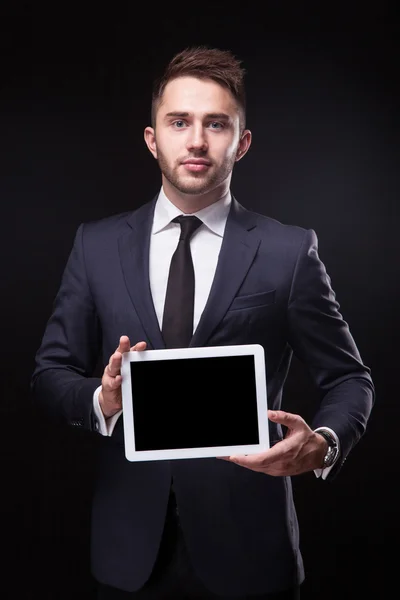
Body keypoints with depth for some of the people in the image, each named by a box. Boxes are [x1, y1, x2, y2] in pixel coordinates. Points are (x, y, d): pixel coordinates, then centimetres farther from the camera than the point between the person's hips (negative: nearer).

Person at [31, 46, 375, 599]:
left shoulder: (290, 251, -3)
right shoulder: (97, 244, 3)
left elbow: (348, 378, 1)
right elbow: (50, 372, 4)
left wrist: (323, 442, -20)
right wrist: (102, 401, -18)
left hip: (247, 545, -1)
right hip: (130, 545, 2)